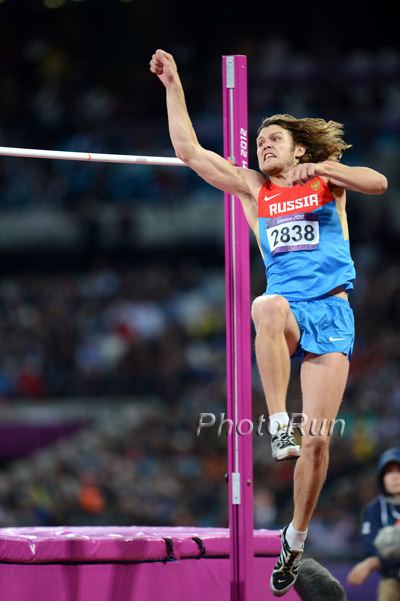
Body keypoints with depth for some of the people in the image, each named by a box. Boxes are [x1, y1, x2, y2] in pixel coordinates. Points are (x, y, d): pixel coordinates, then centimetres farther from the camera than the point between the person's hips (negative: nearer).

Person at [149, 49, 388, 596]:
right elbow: (189, 150, 14)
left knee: (318, 440, -7)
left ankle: (295, 539, 9)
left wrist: (320, 167, -17)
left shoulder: (326, 180, 13)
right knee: (269, 305, -40)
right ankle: (278, 426, -40)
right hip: (286, 310, 1)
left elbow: (378, 183, -6)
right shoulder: (253, 188, 17)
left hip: (332, 313, -1)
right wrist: (173, 84, 11)